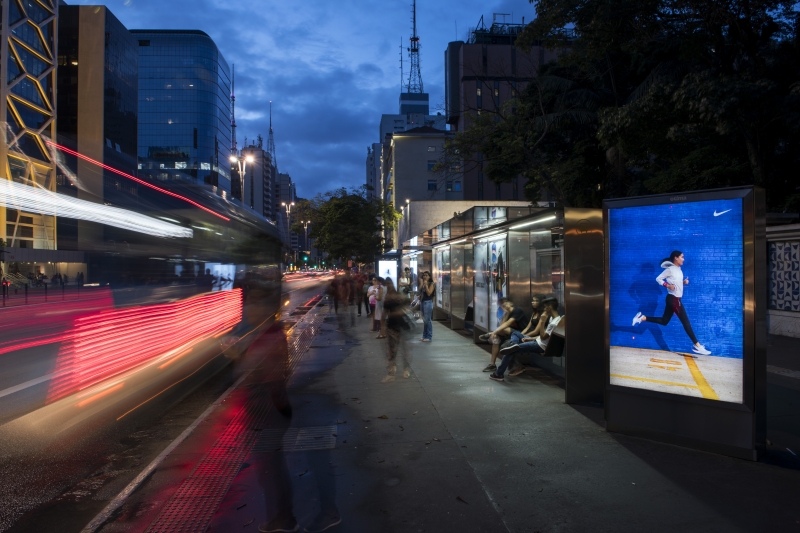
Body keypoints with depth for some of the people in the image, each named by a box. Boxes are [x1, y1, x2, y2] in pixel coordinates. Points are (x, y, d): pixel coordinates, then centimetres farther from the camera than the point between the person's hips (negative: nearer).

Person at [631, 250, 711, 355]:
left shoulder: (678, 269, 11)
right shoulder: (670, 269, -15)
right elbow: (658, 279, -12)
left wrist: (684, 282, 0)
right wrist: (668, 285, -24)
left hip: (675, 299, 9)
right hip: (673, 299, -9)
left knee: (664, 321, 14)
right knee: (686, 322, -4)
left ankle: (642, 318, 12)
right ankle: (697, 345, 1)